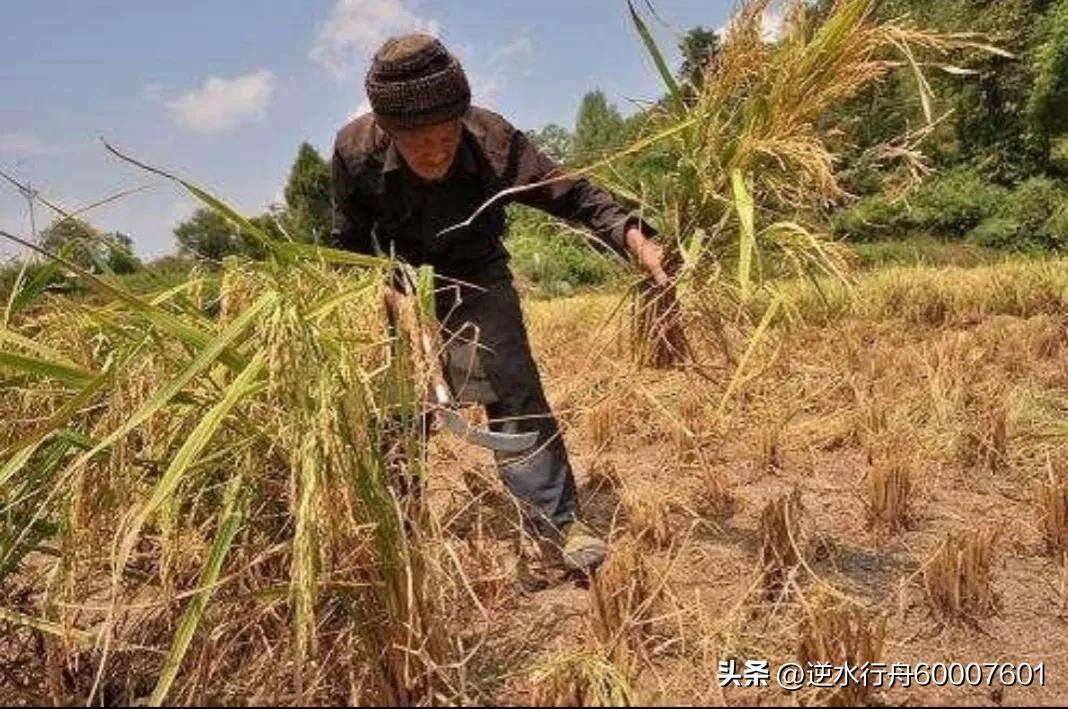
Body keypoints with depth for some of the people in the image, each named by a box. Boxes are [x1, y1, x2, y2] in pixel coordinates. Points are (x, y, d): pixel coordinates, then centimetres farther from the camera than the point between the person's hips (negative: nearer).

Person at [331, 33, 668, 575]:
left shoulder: (493, 141, -30)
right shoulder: (356, 150, -26)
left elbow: (572, 193, -25)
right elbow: (348, 241, -7)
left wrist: (633, 237, -41)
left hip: (475, 279, -1)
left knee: (512, 394, -14)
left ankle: (560, 521, -5)